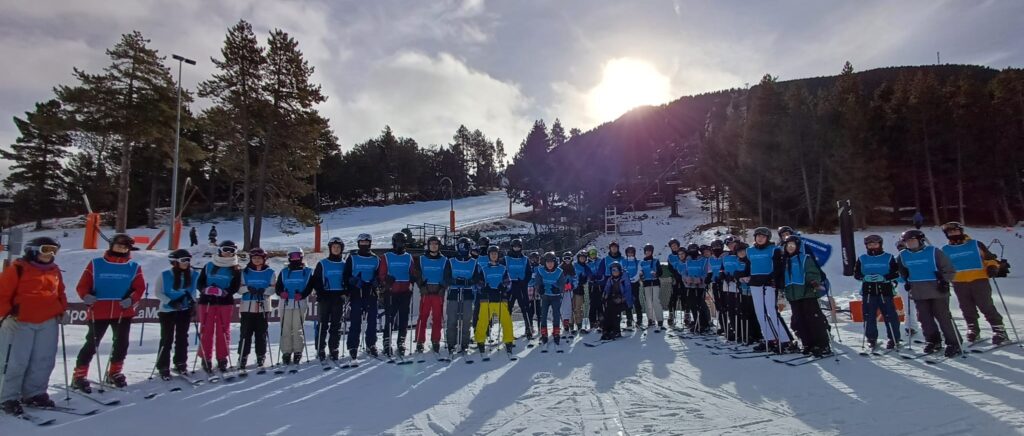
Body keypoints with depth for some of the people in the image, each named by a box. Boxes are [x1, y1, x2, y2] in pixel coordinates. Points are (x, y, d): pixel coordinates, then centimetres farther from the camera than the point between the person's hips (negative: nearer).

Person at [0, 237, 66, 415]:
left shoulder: (55, 270, 11)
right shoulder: (18, 268, -7)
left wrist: (61, 309, 9)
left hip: (48, 322, 5)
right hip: (20, 322, -5)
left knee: (44, 360, 7)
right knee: (15, 362, -1)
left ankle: (34, 393, 19)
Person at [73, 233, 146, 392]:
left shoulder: (134, 267, 5)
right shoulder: (96, 264, 1)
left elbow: (140, 288, 2)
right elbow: (82, 285, 0)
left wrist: (131, 300, -15)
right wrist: (86, 296, -19)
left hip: (124, 312, 3)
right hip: (98, 312, -2)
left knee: (121, 343, 11)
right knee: (92, 344, -1)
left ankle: (114, 373, 27)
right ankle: (79, 376, 12)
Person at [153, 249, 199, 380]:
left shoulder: (194, 274, -5)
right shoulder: (165, 275, -13)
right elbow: (157, 292, -7)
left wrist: (193, 302, -4)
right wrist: (170, 302, -18)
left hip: (185, 310, 3)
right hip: (167, 311, -3)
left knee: (182, 338, 10)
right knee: (167, 340, 2)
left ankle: (181, 364, 21)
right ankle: (163, 368, 12)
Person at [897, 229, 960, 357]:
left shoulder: (933, 252, -7)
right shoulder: (903, 255, 6)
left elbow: (949, 269, -2)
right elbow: (903, 272, 24)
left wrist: (944, 281, -13)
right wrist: (906, 281, 12)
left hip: (937, 292, -4)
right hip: (918, 294, 4)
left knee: (943, 317, -2)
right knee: (925, 319, 7)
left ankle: (953, 343, 9)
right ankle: (933, 341, 20)